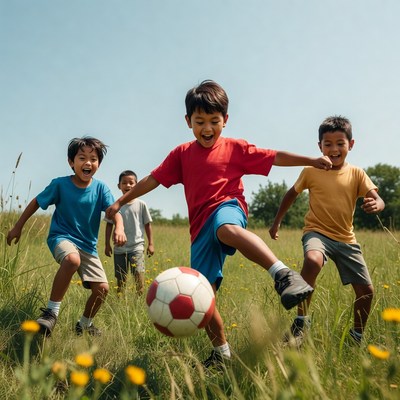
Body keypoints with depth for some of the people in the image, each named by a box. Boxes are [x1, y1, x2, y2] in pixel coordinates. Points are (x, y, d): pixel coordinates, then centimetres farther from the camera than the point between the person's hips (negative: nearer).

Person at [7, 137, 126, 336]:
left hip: (88, 245, 4)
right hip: (61, 237, -3)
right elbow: (36, 202, 4)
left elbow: (114, 211, -16)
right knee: (72, 259, -39)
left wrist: (119, 228, -38)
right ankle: (51, 312, -23)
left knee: (102, 288, -6)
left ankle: (84, 324, 24)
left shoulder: (100, 188, -5)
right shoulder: (60, 184, -9)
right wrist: (18, 227, 8)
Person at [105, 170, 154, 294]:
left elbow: (147, 225, 6)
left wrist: (150, 244, 4)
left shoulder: (141, 204, 0)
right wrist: (107, 245, 7)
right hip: (119, 248, 2)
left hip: (136, 247, -2)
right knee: (120, 279, 10)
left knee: (139, 274, -18)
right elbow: (109, 225, 9)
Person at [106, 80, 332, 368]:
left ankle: (283, 275, -58)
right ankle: (222, 353, 18)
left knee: (226, 229, -44)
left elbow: (275, 157, 7)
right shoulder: (182, 154, 14)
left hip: (227, 209, -4)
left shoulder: (235, 148, 8)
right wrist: (120, 202, 16)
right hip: (201, 230, 4)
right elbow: (153, 179, 16)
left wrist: (311, 160, -2)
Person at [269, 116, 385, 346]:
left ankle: (357, 336, 29)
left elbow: (377, 199, -10)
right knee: (313, 260, -38)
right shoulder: (311, 171, -3)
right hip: (317, 232, -3)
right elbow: (292, 194, 11)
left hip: (346, 238, 4)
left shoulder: (357, 174, 0)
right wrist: (277, 222, 13)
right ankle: (301, 321, -25)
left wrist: (376, 205, -35)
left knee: (366, 290, 3)